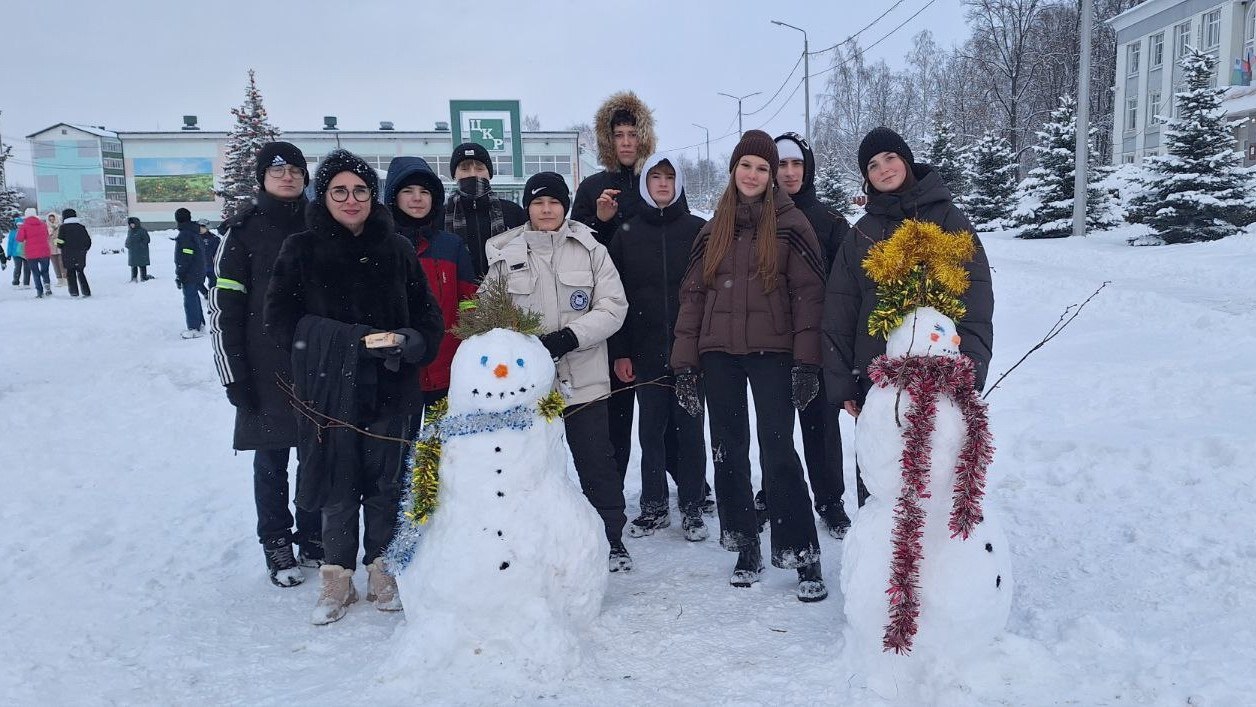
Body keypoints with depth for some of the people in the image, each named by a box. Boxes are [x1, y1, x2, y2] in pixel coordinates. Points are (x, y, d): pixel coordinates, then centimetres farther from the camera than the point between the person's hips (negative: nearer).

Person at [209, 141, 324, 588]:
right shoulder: (244, 231, -2)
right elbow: (223, 307, -4)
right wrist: (234, 375, -8)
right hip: (267, 370, -2)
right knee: (271, 459, 6)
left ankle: (314, 539, 25)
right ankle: (277, 546, 20)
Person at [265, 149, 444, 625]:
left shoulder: (396, 249, 5)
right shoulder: (301, 250, 1)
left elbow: (428, 314, 9)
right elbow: (280, 319, -4)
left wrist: (413, 342, -14)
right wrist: (348, 340, -17)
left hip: (390, 387, 1)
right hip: (329, 387, -1)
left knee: (386, 481, 7)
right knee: (338, 483, 5)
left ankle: (383, 571, 24)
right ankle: (337, 577, 21)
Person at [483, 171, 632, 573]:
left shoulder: (591, 250, 2)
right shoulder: (505, 255, 5)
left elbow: (613, 307, -4)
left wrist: (569, 336, -18)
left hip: (584, 379, -1)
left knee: (596, 463, 5)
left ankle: (611, 540, 19)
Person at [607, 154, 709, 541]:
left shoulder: (699, 230, 3)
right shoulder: (626, 233, 7)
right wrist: (620, 351, -1)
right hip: (646, 350, 2)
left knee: (689, 427, 4)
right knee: (651, 429, 8)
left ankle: (692, 507, 15)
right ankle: (653, 506, 19)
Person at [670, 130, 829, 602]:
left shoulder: (790, 224, 1)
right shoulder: (714, 229, 13)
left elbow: (809, 293, -4)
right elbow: (693, 294, 11)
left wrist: (807, 361, -12)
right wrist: (685, 363, 5)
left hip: (772, 352, -4)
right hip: (719, 354, 4)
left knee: (778, 452, -8)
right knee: (728, 453, 8)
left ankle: (804, 556, 0)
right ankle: (745, 550, 19)